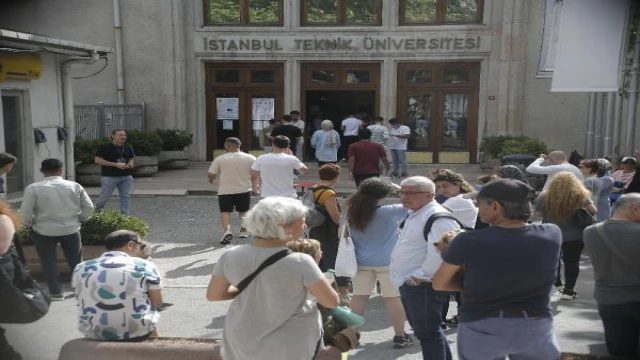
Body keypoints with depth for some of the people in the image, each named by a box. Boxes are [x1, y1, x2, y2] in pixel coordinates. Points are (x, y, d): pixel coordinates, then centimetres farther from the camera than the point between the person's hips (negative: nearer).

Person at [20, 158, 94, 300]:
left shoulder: (33, 188, -9)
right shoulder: (75, 186, -2)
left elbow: (25, 212, -9)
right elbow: (89, 207, -1)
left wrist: (28, 225, 8)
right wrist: (80, 219, 15)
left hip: (43, 231, -2)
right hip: (71, 229, 2)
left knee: (49, 262, 10)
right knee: (76, 261, 14)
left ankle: (56, 293, 10)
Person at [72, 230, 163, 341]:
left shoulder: (81, 268, 5)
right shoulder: (145, 265, -4)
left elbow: (84, 303, 15)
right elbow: (157, 303, 2)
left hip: (93, 334, 3)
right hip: (135, 332, -3)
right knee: (151, 312, 29)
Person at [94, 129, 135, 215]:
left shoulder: (128, 148, 10)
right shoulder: (105, 147, -8)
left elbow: (131, 158, 25)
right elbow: (97, 160, -13)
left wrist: (130, 164, -2)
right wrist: (116, 164, -19)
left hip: (126, 176, 5)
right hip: (110, 177, -5)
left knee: (126, 196, 2)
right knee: (105, 196, 3)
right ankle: (97, 208, 31)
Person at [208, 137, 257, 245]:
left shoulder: (220, 159, -8)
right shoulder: (250, 158, -4)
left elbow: (210, 175, -1)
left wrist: (212, 180, 21)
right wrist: (254, 186, 18)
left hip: (225, 190, -2)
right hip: (244, 190, 2)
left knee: (225, 211, 5)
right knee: (243, 211, 20)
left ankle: (227, 231, -17)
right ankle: (243, 231, 28)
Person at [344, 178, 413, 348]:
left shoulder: (350, 213, -3)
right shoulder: (389, 212, -16)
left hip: (361, 261, 4)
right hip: (387, 262, -4)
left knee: (359, 296, 11)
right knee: (392, 298, 4)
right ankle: (400, 336, 12)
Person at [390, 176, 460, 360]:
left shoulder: (438, 218, -19)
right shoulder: (415, 214, 14)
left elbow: (439, 253, -29)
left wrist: (421, 276, -21)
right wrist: (405, 277, 16)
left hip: (423, 286, -11)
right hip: (409, 283, 11)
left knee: (427, 332, -1)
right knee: (423, 330, 21)